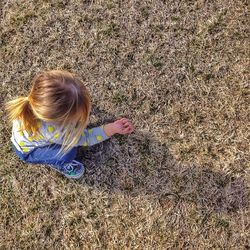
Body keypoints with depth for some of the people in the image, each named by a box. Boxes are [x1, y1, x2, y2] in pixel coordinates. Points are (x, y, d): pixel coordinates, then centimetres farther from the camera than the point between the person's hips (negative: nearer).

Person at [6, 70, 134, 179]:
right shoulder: (52, 131, -48)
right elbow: (85, 138, -31)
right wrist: (113, 128, -33)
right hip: (28, 150, -5)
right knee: (68, 152, -27)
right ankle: (57, 163, 9)